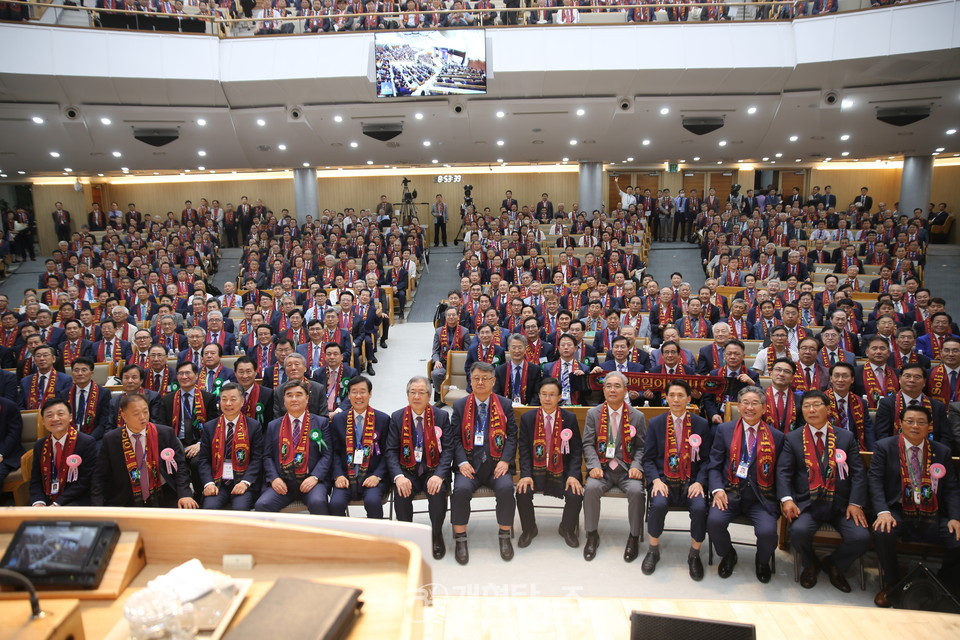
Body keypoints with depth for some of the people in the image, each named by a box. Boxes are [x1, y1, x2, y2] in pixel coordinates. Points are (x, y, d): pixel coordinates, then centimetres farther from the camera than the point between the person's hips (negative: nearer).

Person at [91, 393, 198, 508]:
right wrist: (97, 507, -9)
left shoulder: (166, 433, -2)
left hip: (163, 499, -1)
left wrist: (184, 494, -16)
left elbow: (180, 465, -1)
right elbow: (101, 476, 5)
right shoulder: (110, 440, 0)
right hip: (126, 502, 2)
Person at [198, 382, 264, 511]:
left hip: (242, 484, -2)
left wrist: (245, 482, -14)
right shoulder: (209, 427, 13)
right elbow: (204, 459, 8)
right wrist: (208, 483, -8)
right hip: (217, 483, 2)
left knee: (240, 508, -28)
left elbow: (257, 459, 0)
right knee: (209, 507, -26)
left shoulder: (254, 426, 5)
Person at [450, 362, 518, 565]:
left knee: (506, 488, -27)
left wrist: (505, 461, -9)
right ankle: (460, 539, -11)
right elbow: (455, 437, 4)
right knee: (461, 489, -28)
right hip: (469, 461, 0)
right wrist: (462, 462, -11)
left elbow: (511, 435, 5)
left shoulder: (505, 405, 11)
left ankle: (505, 536, -5)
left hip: (496, 462, 0)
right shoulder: (460, 406, 10)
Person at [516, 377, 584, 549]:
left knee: (576, 495, -23)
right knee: (523, 492, -24)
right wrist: (526, 474, -16)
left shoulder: (570, 418, 0)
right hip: (536, 469, 0)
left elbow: (576, 450, -1)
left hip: (562, 470, 0)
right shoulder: (527, 418, 0)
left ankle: (567, 529, 12)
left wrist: (573, 475, -15)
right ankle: (529, 529, 8)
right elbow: (524, 450, -2)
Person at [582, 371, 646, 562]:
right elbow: (588, 444, 2)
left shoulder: (637, 416, 6)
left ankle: (634, 537, -6)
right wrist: (594, 466, -14)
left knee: (636, 490, -29)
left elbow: (641, 447, 5)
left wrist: (636, 466, -13)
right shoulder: (593, 414, 7)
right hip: (602, 467, 1)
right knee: (591, 487, -29)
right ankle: (592, 535, -7)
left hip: (627, 468, 0)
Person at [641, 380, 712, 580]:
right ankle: (653, 551, -4)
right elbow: (648, 458, 4)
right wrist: (656, 480, -12)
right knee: (658, 504, -30)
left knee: (700, 507, -29)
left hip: (691, 481, 0)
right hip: (664, 479, 0)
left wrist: (700, 482, -11)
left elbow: (706, 459, 5)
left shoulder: (701, 424, 6)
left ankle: (694, 555, -2)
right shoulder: (655, 424, 5)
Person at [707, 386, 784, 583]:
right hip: (730, 493, 0)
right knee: (714, 520, -26)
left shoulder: (776, 436, 7)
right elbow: (714, 465, 4)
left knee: (767, 530, -25)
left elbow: (779, 472, 8)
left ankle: (762, 561, 14)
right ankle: (727, 555, 10)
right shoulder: (724, 430, 6)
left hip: (762, 497, 0)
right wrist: (717, 489, -12)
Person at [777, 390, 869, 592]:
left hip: (841, 504, 2)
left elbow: (858, 473, 4)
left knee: (861, 537, -22)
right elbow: (783, 472, -2)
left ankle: (833, 564, 13)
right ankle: (810, 564, 9)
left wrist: (855, 503, -9)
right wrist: (787, 499, -18)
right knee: (799, 530, -29)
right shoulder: (792, 438, 5)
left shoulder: (846, 437, 10)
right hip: (807, 503, -1)